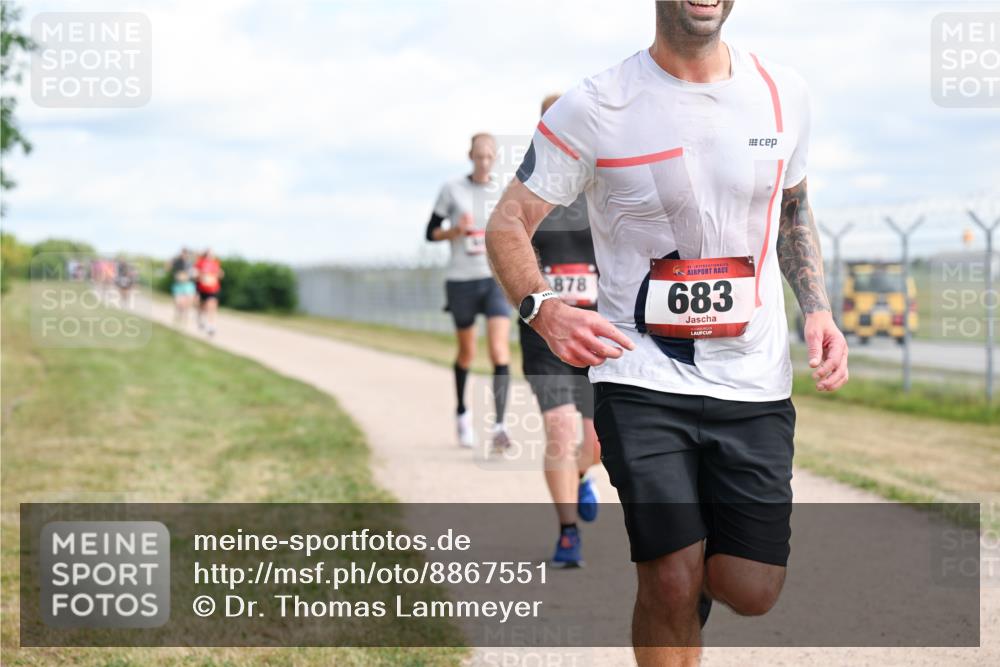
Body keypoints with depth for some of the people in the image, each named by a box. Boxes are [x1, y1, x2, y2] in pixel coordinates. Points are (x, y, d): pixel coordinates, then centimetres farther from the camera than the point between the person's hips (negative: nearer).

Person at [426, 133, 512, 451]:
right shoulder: (452, 189, 1)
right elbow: (431, 232, 5)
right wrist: (457, 231, -13)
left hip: (497, 279, 0)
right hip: (461, 280, 0)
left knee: (500, 351, -16)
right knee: (467, 353, 13)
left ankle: (499, 425, -20)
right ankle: (462, 412, 38)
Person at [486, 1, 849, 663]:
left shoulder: (783, 93, 4)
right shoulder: (596, 107, -8)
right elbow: (509, 223, -4)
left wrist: (817, 309, 5)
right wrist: (543, 307, -24)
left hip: (756, 384, 3)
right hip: (642, 380, -3)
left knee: (751, 592, 0)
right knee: (673, 585, -11)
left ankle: (706, 564, 36)